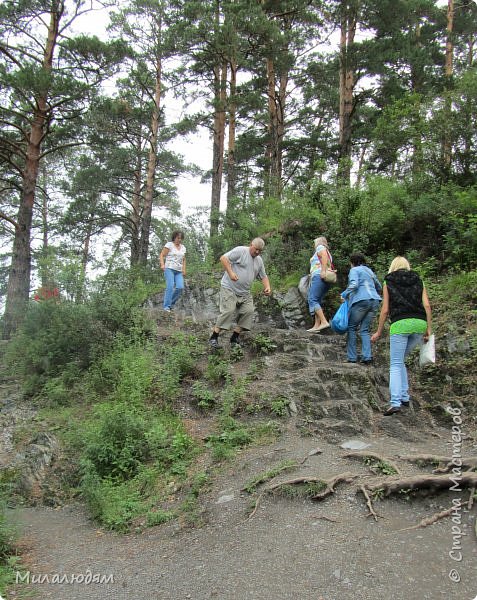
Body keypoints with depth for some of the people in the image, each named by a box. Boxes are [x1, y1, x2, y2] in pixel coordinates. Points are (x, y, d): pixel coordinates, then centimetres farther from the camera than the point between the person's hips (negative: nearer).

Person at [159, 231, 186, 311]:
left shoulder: (183, 247, 16)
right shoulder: (169, 244, 0)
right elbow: (161, 255, -4)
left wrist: (184, 270, 12)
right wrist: (162, 264, -20)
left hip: (179, 271, 5)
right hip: (169, 269, -5)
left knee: (180, 287, -13)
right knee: (170, 287, -19)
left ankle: (171, 303, 5)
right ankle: (166, 306, -14)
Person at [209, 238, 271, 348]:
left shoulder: (259, 260, 14)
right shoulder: (240, 250, -9)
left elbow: (263, 276, 20)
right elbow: (223, 258, -16)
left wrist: (267, 287, 1)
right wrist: (230, 272, -25)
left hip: (245, 292, 7)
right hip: (229, 288, -7)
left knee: (248, 311, -6)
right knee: (228, 311, -17)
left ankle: (235, 337, 6)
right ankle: (214, 337, -6)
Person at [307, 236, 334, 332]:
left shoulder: (320, 247, 7)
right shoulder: (327, 252, 33)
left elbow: (324, 256, -14)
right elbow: (330, 266, 22)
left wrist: (323, 270, -25)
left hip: (319, 277, -10)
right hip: (326, 279, 10)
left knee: (312, 300, -18)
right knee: (317, 302, 5)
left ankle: (324, 322, -29)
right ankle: (316, 326, -2)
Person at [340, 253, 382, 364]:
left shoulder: (354, 270, 5)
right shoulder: (369, 271, 26)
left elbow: (354, 284, -14)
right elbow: (379, 288, 31)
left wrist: (344, 295, -5)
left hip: (361, 301, -6)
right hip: (374, 301, 6)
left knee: (352, 327, 4)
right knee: (364, 329, 8)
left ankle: (352, 357, -1)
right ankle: (367, 356, -7)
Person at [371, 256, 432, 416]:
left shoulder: (388, 283, 11)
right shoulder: (418, 281, 18)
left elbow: (385, 310, 7)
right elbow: (427, 305, 7)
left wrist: (379, 332, 13)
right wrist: (429, 328, 9)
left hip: (400, 324, -4)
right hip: (419, 323, 4)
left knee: (395, 364, -2)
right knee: (399, 359, 19)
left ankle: (395, 402, -15)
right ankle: (404, 397, 14)